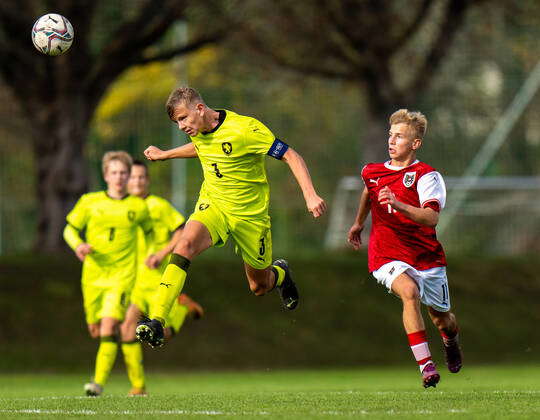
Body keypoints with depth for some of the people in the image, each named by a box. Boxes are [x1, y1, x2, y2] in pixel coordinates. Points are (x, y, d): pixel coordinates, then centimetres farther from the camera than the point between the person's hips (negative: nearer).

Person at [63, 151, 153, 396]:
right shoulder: (89, 202, 4)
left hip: (122, 275, -2)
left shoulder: (138, 207, 4)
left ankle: (99, 382, -22)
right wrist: (78, 245, -11)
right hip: (93, 275, 2)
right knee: (95, 330, 6)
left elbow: (150, 233, 21)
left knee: (109, 325, -20)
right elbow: (70, 229, 9)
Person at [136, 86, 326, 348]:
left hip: (250, 215, -3)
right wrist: (164, 155, 28)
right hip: (213, 206, 3)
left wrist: (310, 196, -29)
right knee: (186, 243, -30)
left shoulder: (245, 129, -22)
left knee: (259, 287, 11)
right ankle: (156, 322, -38)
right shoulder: (198, 131, -2)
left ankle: (280, 273, 52)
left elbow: (290, 156, -19)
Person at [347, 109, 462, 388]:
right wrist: (358, 223, 43)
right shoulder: (372, 173, 3)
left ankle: (451, 339, 52)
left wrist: (398, 205, -40)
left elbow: (431, 218, -27)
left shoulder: (427, 176, -12)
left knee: (441, 319, 11)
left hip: (426, 257, -1)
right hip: (387, 256, 1)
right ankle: (426, 366, -32)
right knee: (410, 292, -31)